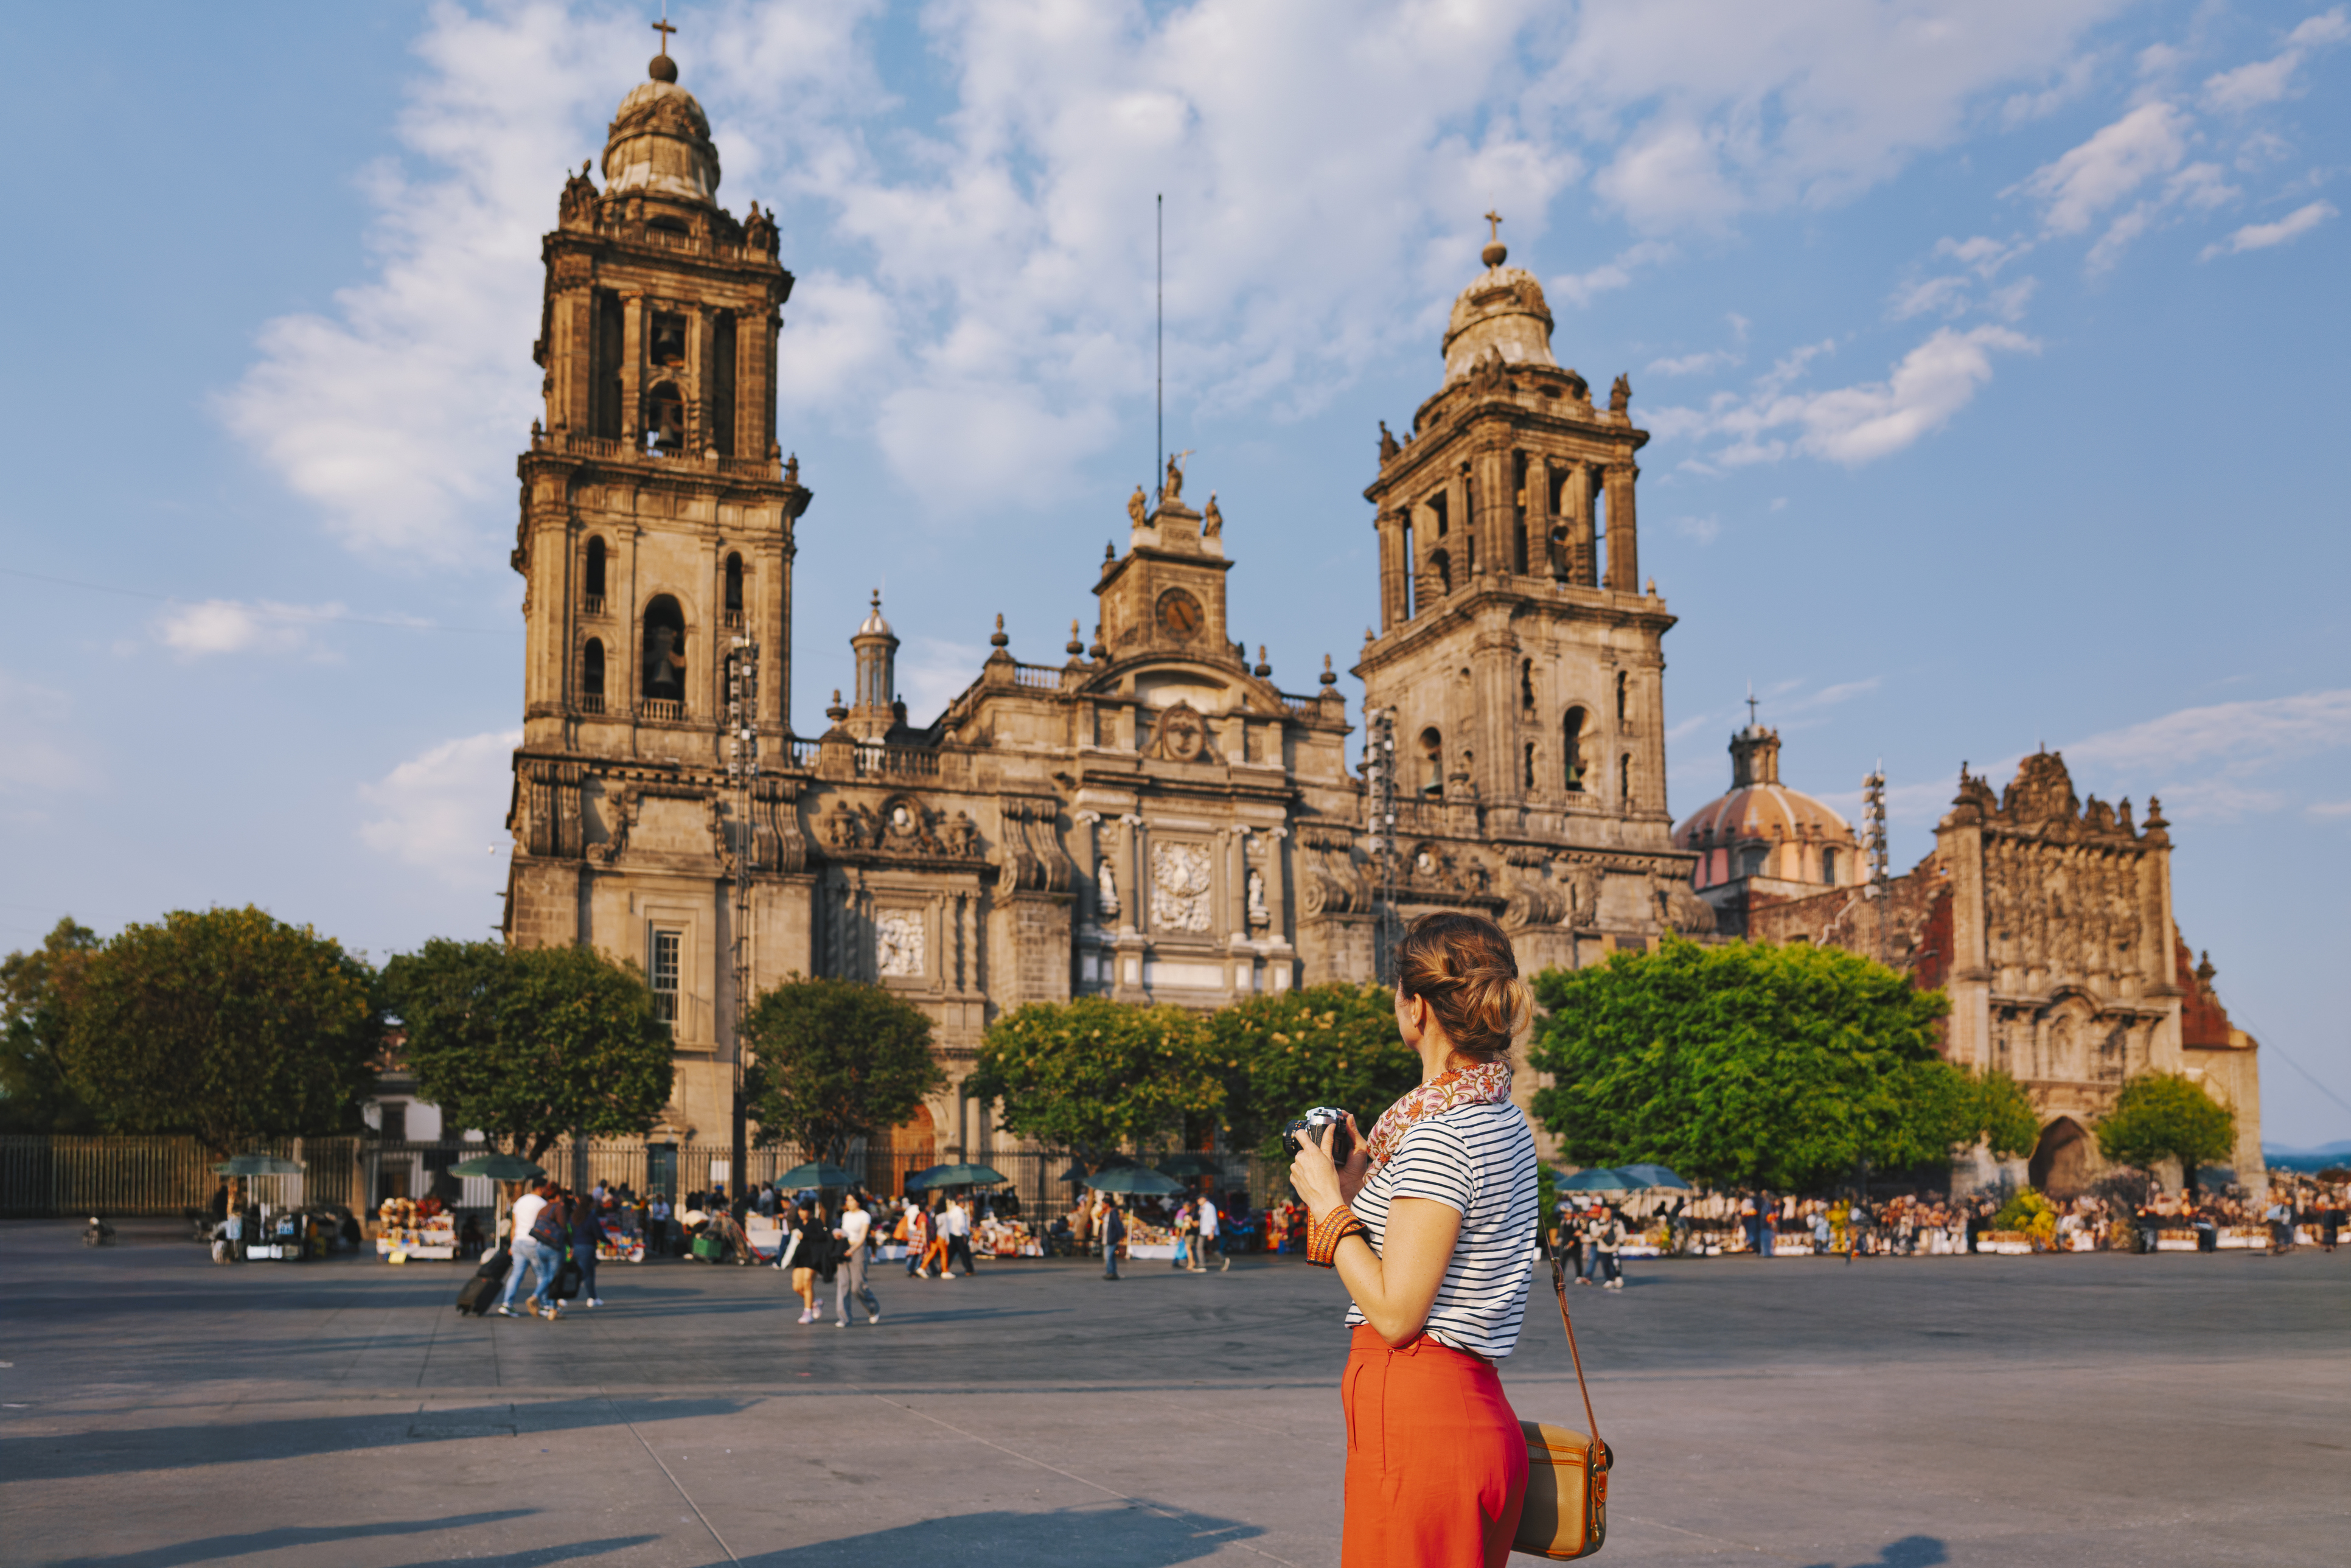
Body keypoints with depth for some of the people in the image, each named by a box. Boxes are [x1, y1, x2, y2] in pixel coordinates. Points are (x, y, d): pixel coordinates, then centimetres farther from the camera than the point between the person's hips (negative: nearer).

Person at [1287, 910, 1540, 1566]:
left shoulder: (1439, 1136, -18)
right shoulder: (1508, 1123, 11)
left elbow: (1396, 1313, -19)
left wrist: (1329, 1205, -8)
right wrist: (1361, 1186, 14)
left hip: (1417, 1419, -10)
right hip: (1478, 1411, 10)